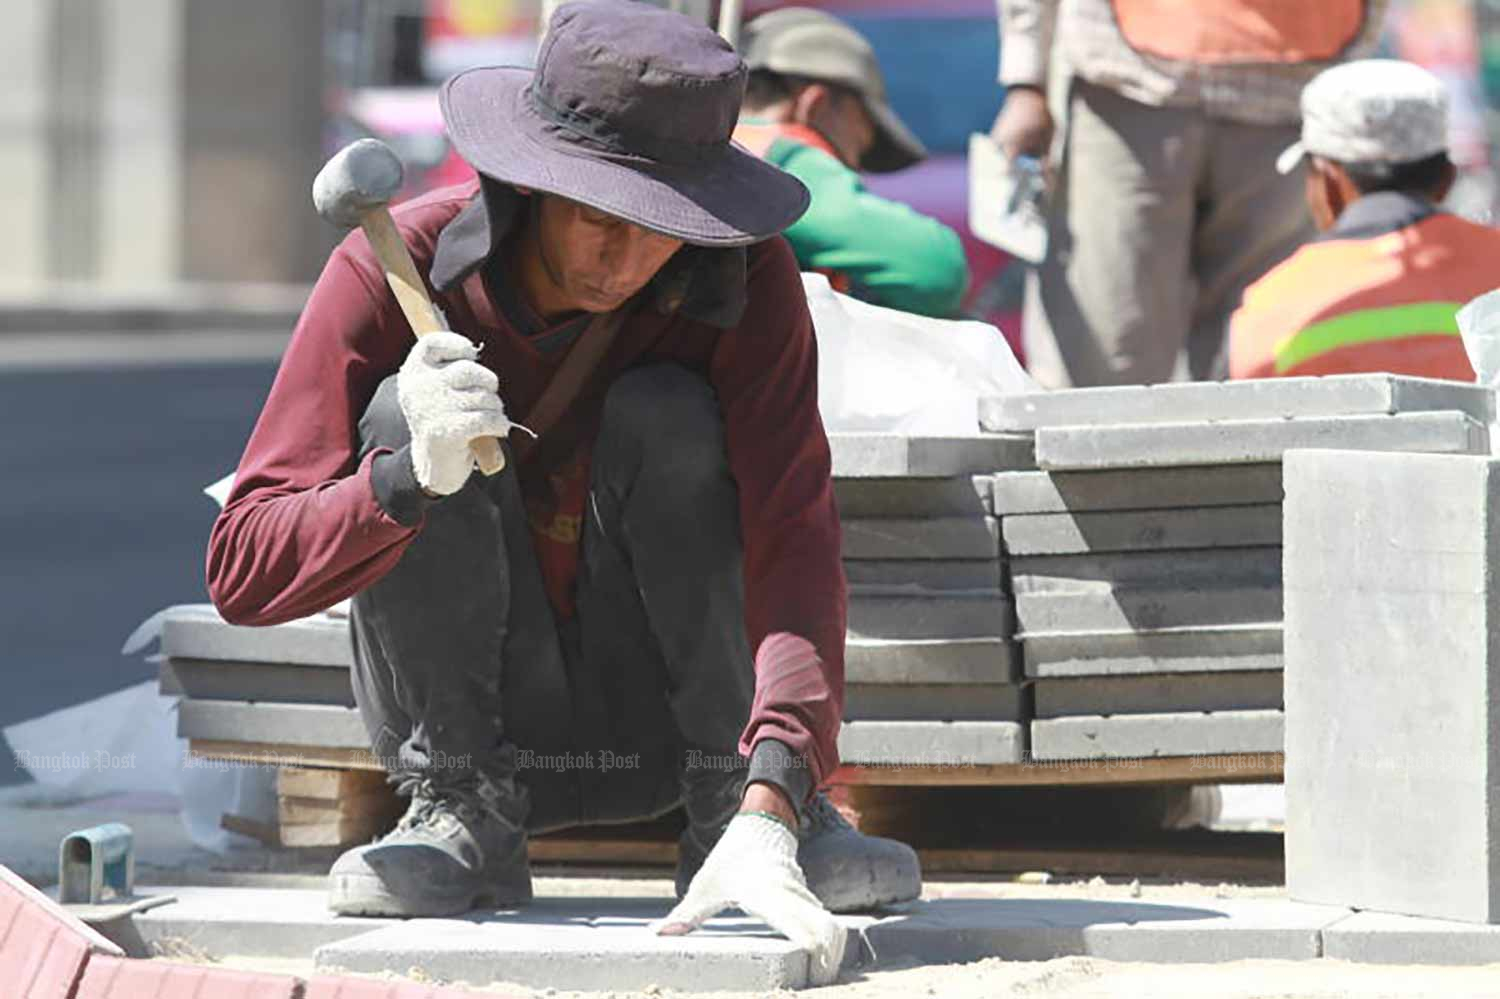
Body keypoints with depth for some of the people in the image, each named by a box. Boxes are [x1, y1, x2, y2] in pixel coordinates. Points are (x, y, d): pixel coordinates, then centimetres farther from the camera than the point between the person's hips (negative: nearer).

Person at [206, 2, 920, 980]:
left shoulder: (743, 279, -18)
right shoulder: (393, 272, -19)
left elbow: (793, 543, -29)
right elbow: (245, 572, -23)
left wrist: (768, 821, -45)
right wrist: (410, 477, -44)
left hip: (656, 720, 0)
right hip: (467, 708, 0)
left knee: (667, 415, -24)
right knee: (405, 414, -24)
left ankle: (740, 813, -16)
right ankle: (465, 819, -15)